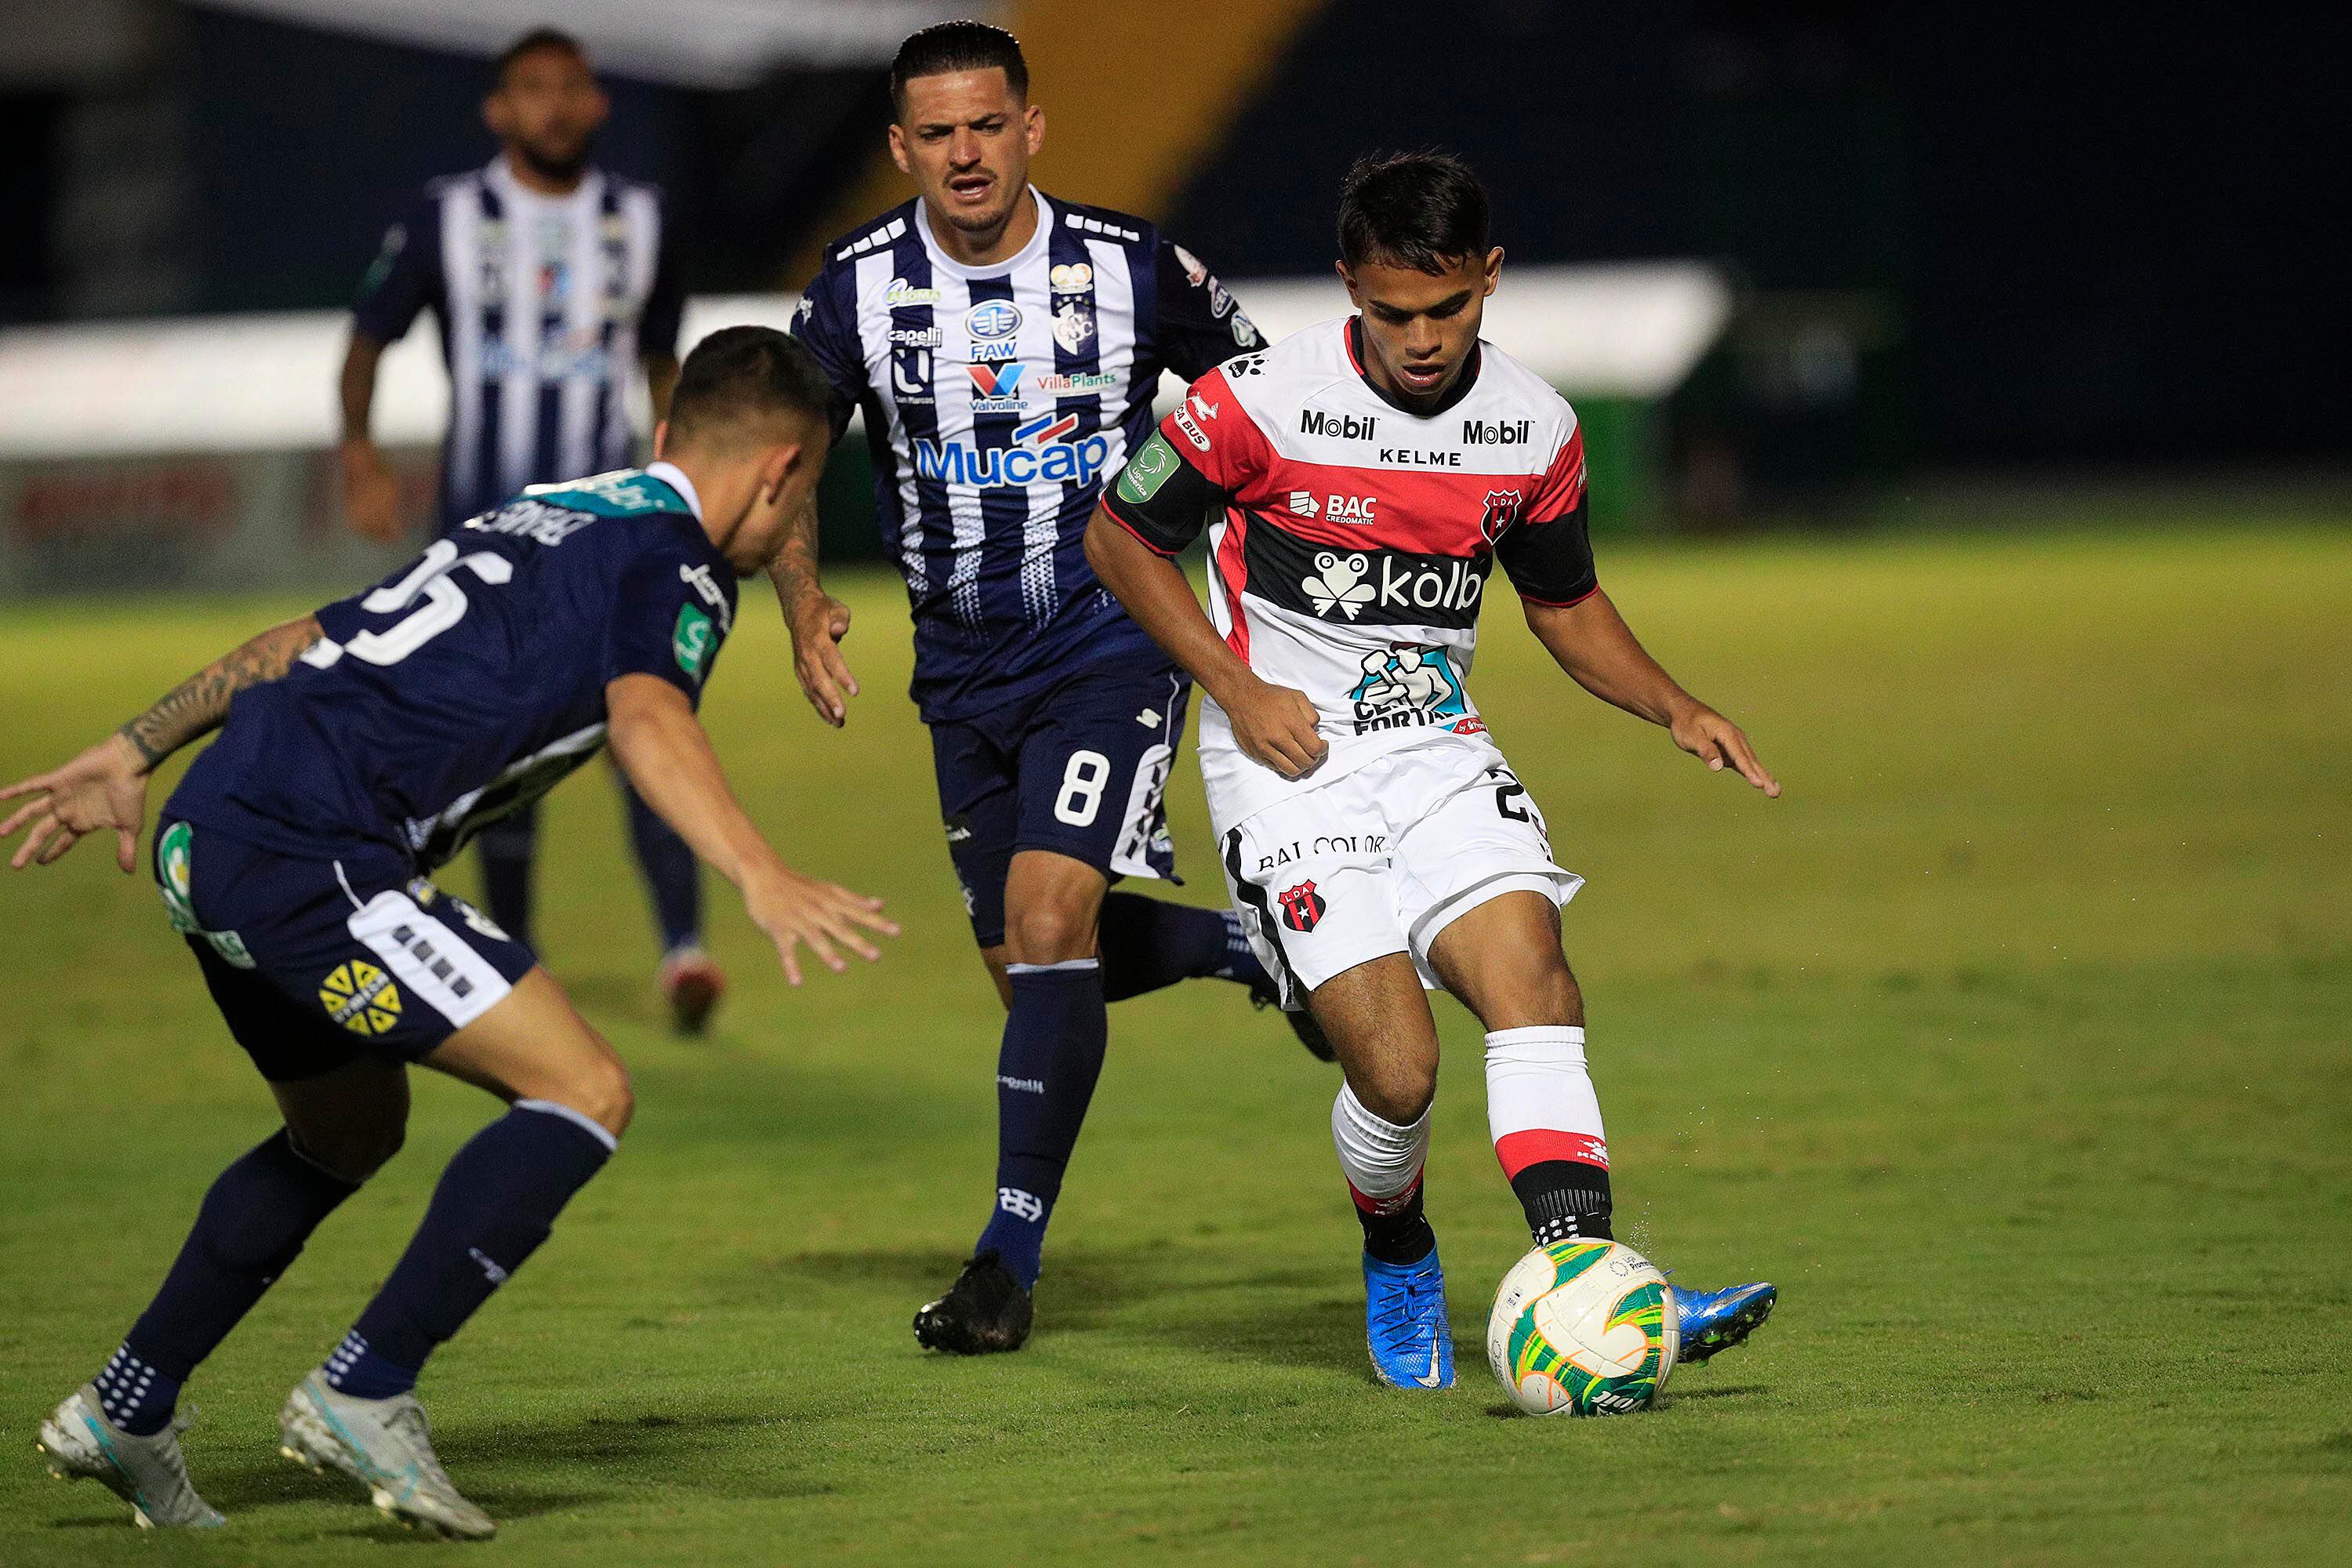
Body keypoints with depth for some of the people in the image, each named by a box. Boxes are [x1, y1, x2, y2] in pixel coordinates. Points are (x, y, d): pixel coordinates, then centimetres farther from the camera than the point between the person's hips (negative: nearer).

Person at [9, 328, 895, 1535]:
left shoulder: (541, 520, 25)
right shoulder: (676, 562, -1)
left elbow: (300, 641, 26)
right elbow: (645, 717, -23)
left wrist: (133, 754, 29)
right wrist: (758, 875, -36)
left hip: (205, 841, 10)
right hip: (311, 856, -10)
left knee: (350, 1131, 29)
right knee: (583, 1091, -9)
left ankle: (122, 1412, 31)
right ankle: (362, 1395, -13)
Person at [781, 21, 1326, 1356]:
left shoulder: (1133, 268, -10)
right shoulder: (860, 284, -6)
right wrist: (805, 605, -17)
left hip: (1114, 642, -4)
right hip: (964, 666, 4)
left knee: (1046, 919, -19)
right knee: (1030, 958, 10)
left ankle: (1013, 1258, -14)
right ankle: (1250, 947, 39)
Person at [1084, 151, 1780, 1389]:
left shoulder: (1533, 428, 0)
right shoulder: (1265, 402, -14)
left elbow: (1564, 602, 16)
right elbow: (1121, 538, -1)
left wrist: (1672, 707, -1)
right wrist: (1239, 691, -10)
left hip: (1439, 749, 4)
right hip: (1290, 762, -4)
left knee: (1529, 971, -22)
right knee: (1395, 1067, -16)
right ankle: (1396, 1260, 17)